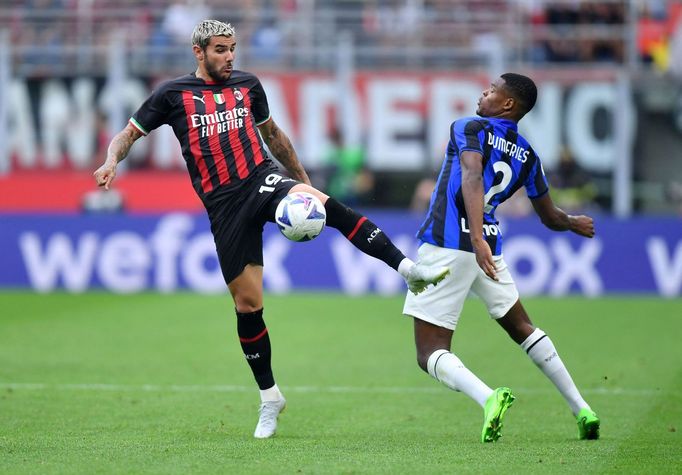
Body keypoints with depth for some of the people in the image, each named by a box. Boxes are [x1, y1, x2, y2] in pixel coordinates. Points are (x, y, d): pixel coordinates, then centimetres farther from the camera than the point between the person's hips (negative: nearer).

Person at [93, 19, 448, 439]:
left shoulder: (247, 85, 14)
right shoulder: (174, 94, 6)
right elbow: (129, 134, 11)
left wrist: (303, 181, 29)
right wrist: (112, 162, -11)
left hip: (262, 180, 1)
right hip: (225, 205, -1)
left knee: (323, 204, -33)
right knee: (247, 303, -1)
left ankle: (408, 268, -37)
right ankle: (269, 397, 17)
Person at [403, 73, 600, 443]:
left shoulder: (469, 129, -3)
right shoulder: (528, 156, 13)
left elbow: (472, 177, -22)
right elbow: (550, 218, 22)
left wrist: (476, 238, -34)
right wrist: (575, 224, 46)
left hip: (446, 246, -6)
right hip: (488, 250, 6)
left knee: (430, 355, -3)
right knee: (521, 328, 26)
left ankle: (488, 398, -30)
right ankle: (582, 410, 20)